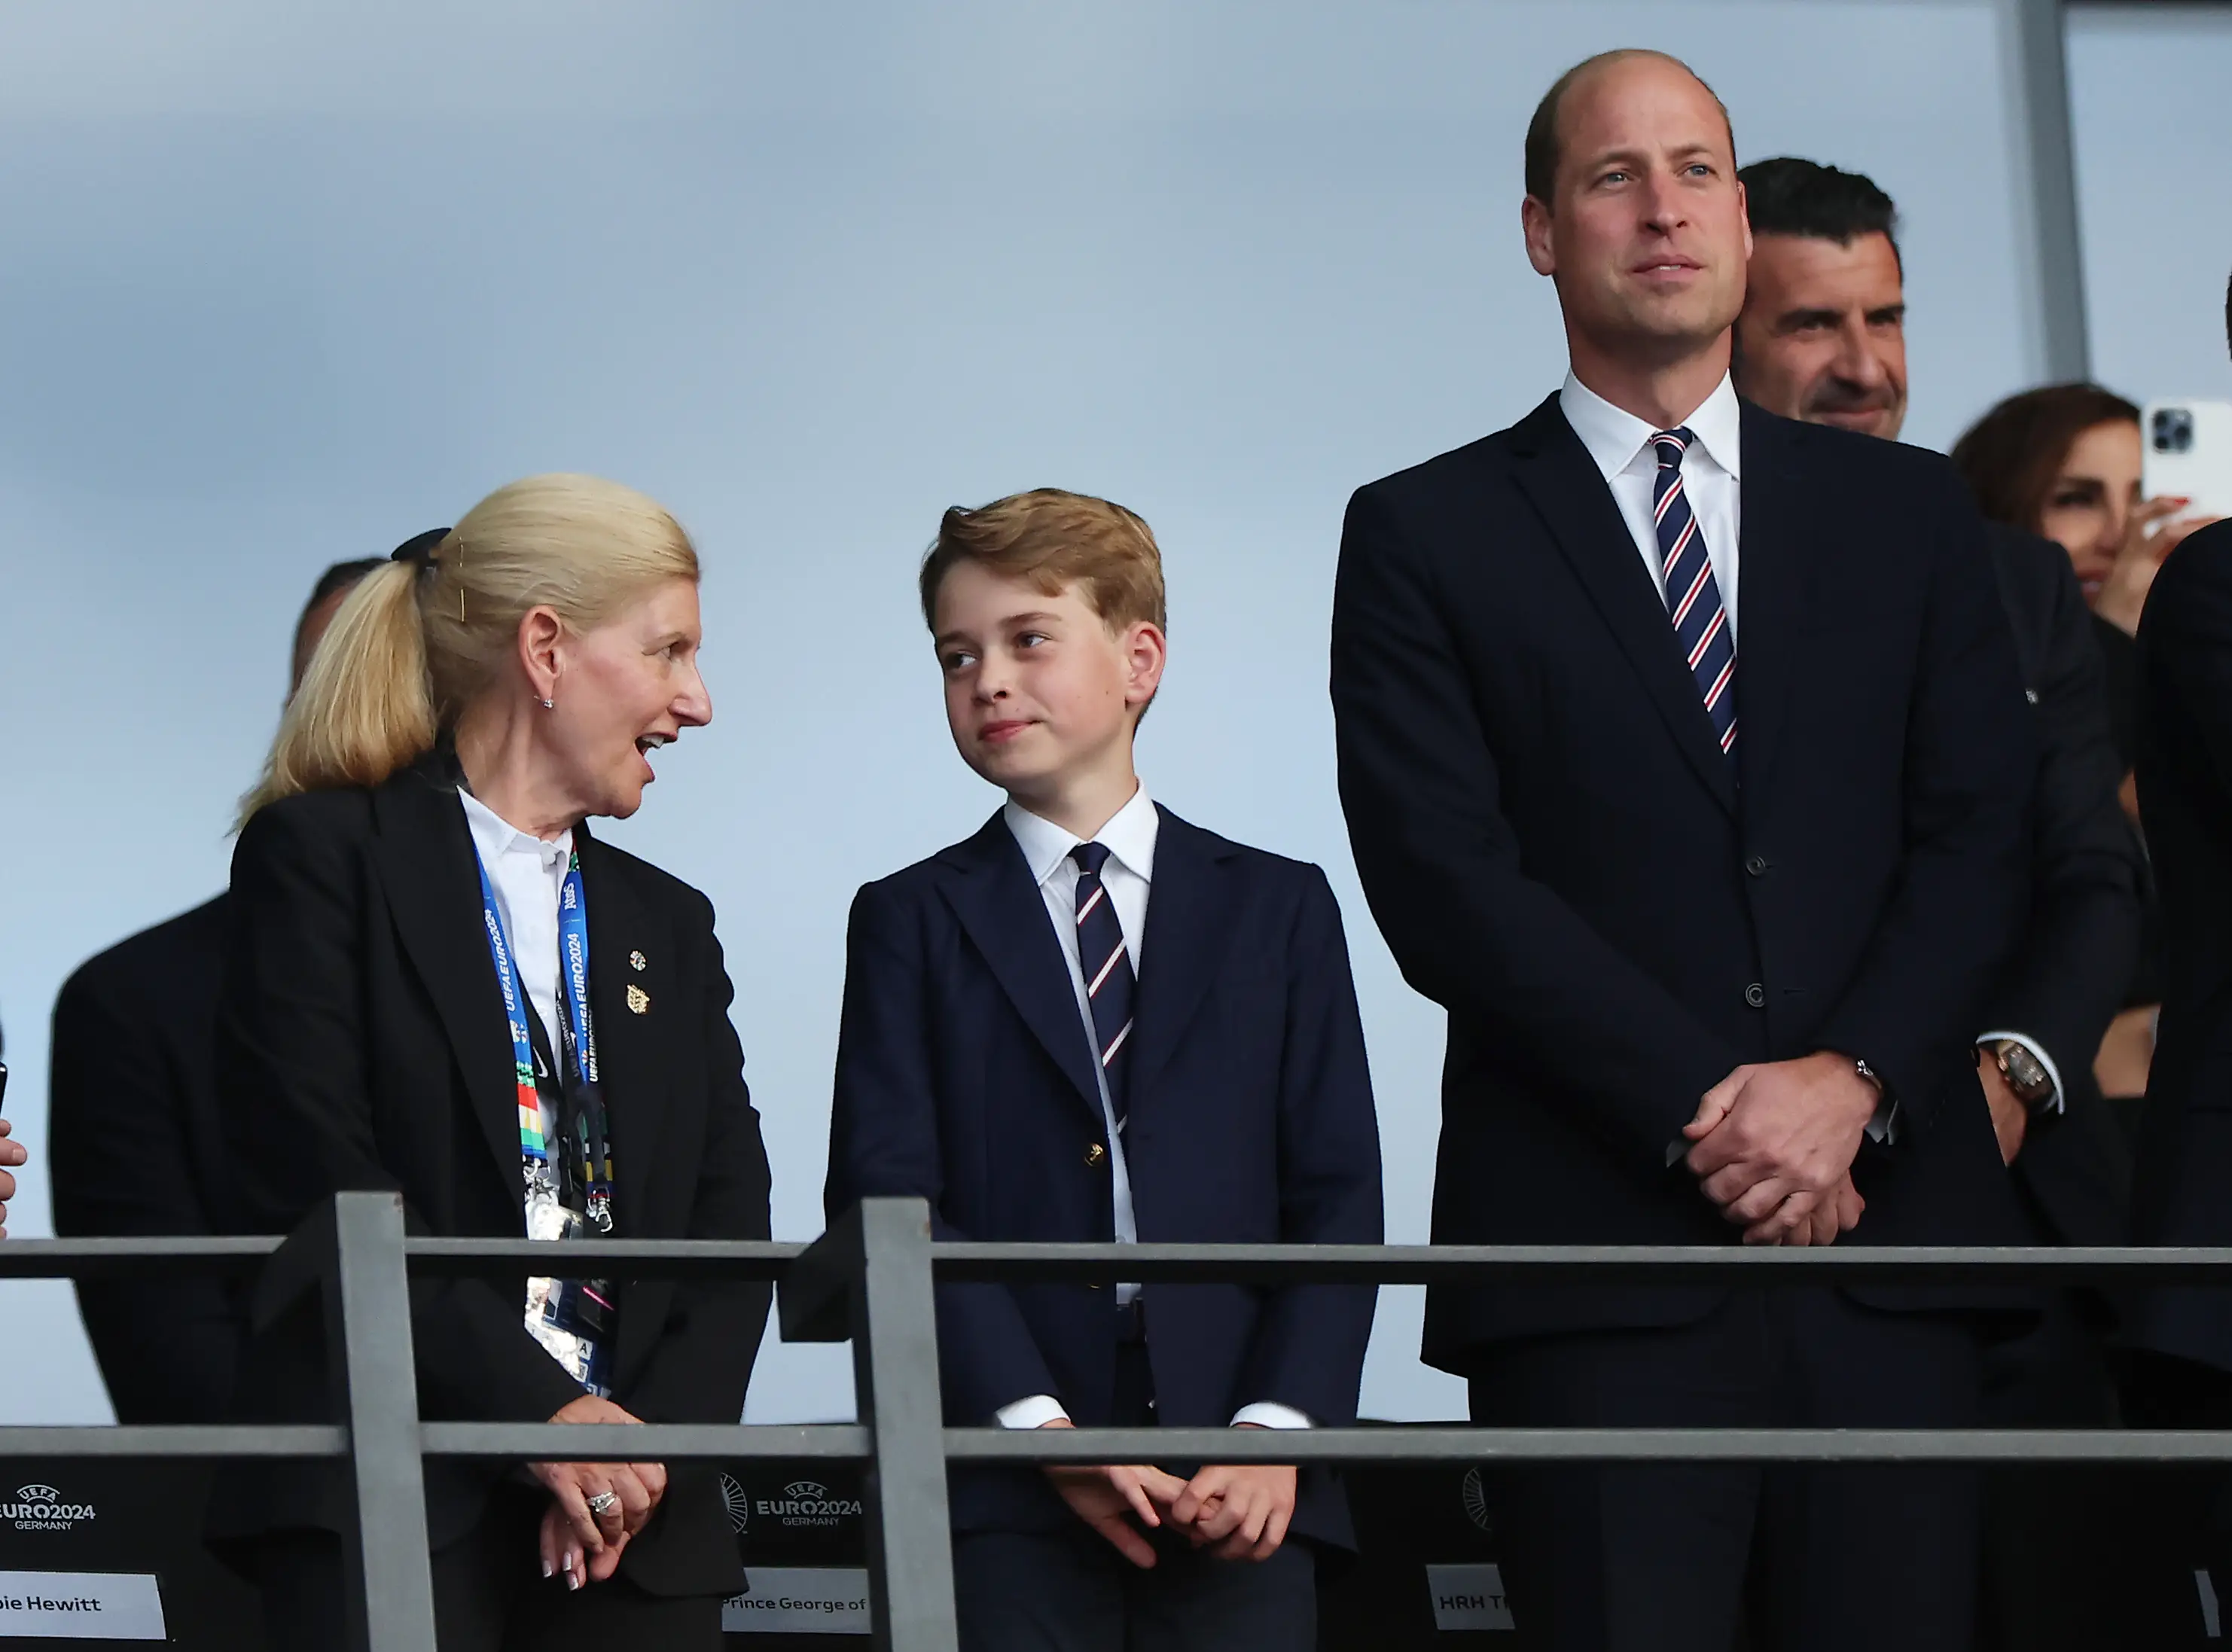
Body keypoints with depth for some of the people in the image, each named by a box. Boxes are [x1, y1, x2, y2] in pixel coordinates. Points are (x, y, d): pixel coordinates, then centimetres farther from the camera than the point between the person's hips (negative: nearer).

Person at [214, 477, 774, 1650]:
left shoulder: (669, 927, 22)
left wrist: (653, 1444, -6)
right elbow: (314, 1181, -8)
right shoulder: (320, 858, 3)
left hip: (637, 1536, 5)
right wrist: (540, 1413, -14)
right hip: (390, 1510, -5)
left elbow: (730, 1226, 13)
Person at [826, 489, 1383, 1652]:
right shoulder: (913, 923, 11)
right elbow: (890, 1205, 0)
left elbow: (1337, 1197, 7)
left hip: (1240, 1501, 1)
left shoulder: (1279, 911, 14)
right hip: (1004, 1501, -1)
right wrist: (1036, 1424, -12)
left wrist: (1280, 1426, -8)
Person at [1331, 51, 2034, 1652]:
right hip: (1598, 1255, -2)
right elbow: (1446, 878, -2)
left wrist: (1852, 1080, -9)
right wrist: (1705, 1112, -10)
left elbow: (1977, 839, 9)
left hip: (1888, 1238, 3)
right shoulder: (1427, 537, 9)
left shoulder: (1908, 513, 17)